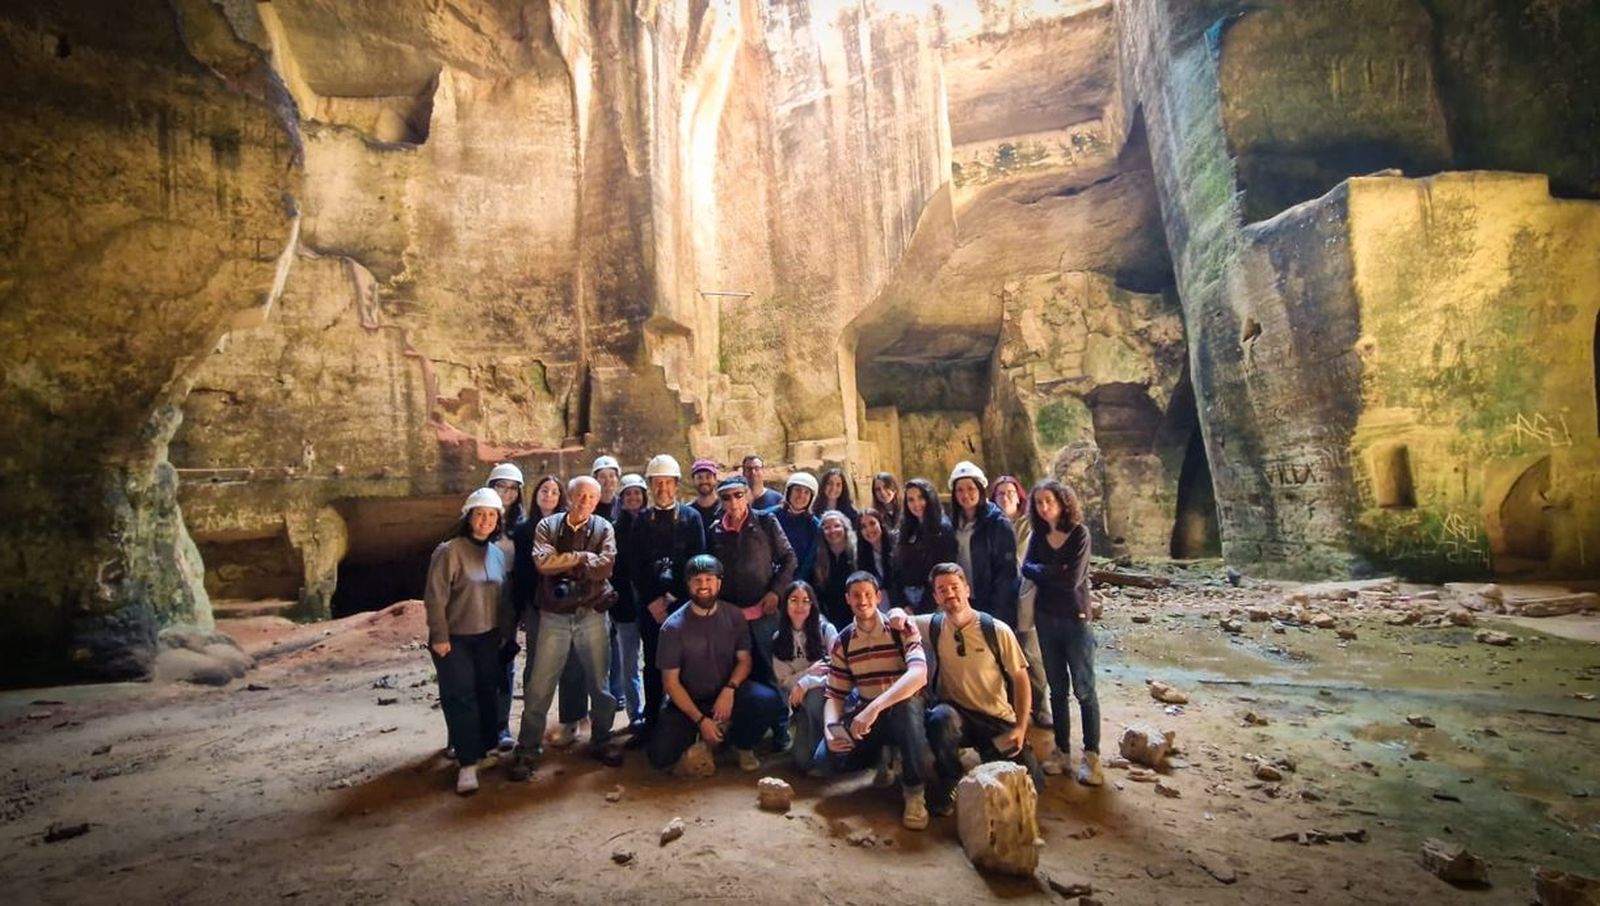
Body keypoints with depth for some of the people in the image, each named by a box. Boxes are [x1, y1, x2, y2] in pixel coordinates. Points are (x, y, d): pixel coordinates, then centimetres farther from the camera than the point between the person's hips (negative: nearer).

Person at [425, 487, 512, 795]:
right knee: (460, 698, -4)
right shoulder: (449, 551, -13)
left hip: (488, 637, 6)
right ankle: (467, 764, 1)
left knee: (487, 695, 13)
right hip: (455, 639, -5)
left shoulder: (498, 553, 5)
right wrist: (439, 637, -15)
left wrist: (505, 631, 11)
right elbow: (435, 598, -14)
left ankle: (485, 749, 29)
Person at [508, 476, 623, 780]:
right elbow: (542, 562, -16)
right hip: (554, 617, 0)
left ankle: (601, 741, 30)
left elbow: (604, 566, -15)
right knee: (539, 687, 4)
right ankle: (528, 749, 19)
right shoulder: (547, 526, 1)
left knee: (600, 683, 11)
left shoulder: (604, 528, 1)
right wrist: (583, 556, -13)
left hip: (593, 615, 1)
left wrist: (562, 564, -13)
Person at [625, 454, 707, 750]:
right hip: (650, 604, 2)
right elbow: (635, 567, 4)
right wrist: (652, 600, -6)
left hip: (683, 602, -2)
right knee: (653, 665, 8)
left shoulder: (691, 517, 2)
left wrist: (675, 598, -11)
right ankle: (651, 722, 18)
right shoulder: (640, 520, 8)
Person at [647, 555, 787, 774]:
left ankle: (741, 743, 5)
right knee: (661, 755, -21)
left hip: (726, 693, 1)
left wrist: (729, 690, -21)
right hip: (688, 700, -1)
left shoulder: (733, 615, -6)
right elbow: (670, 682, -12)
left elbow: (744, 660, 0)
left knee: (769, 700, -27)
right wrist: (701, 720, -17)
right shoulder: (673, 626, -15)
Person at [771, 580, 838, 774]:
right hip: (800, 702, 2)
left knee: (812, 699, -37)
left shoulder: (825, 629, -7)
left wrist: (804, 684, -24)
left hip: (825, 694, -2)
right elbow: (784, 681, 0)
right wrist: (810, 672, -17)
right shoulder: (778, 638, 3)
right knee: (802, 761, -18)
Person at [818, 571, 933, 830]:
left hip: (904, 711, -4)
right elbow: (834, 696, 0)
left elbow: (919, 674, -31)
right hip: (865, 713, 4)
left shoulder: (902, 628, -13)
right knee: (826, 760, -19)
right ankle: (883, 754, 11)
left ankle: (914, 791, -20)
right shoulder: (842, 642, -1)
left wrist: (874, 708, -41)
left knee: (907, 705, -39)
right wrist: (830, 731, -22)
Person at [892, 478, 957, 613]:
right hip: (907, 596, 5)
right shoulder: (907, 530, 12)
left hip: (932, 600, -5)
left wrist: (922, 609, -11)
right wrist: (903, 605, -1)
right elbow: (898, 569, 10)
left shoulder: (944, 529, -6)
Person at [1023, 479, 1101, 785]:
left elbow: (1073, 579, -18)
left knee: (1083, 690, -1)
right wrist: (1055, 572, -17)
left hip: (1075, 619, -5)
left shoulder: (1079, 533, -10)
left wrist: (1043, 573, -6)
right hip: (1046, 618, 5)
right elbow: (1026, 568, -7)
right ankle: (1062, 751, 20)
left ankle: (1091, 756, 9)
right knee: (1057, 688, 11)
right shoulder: (1039, 535, 5)